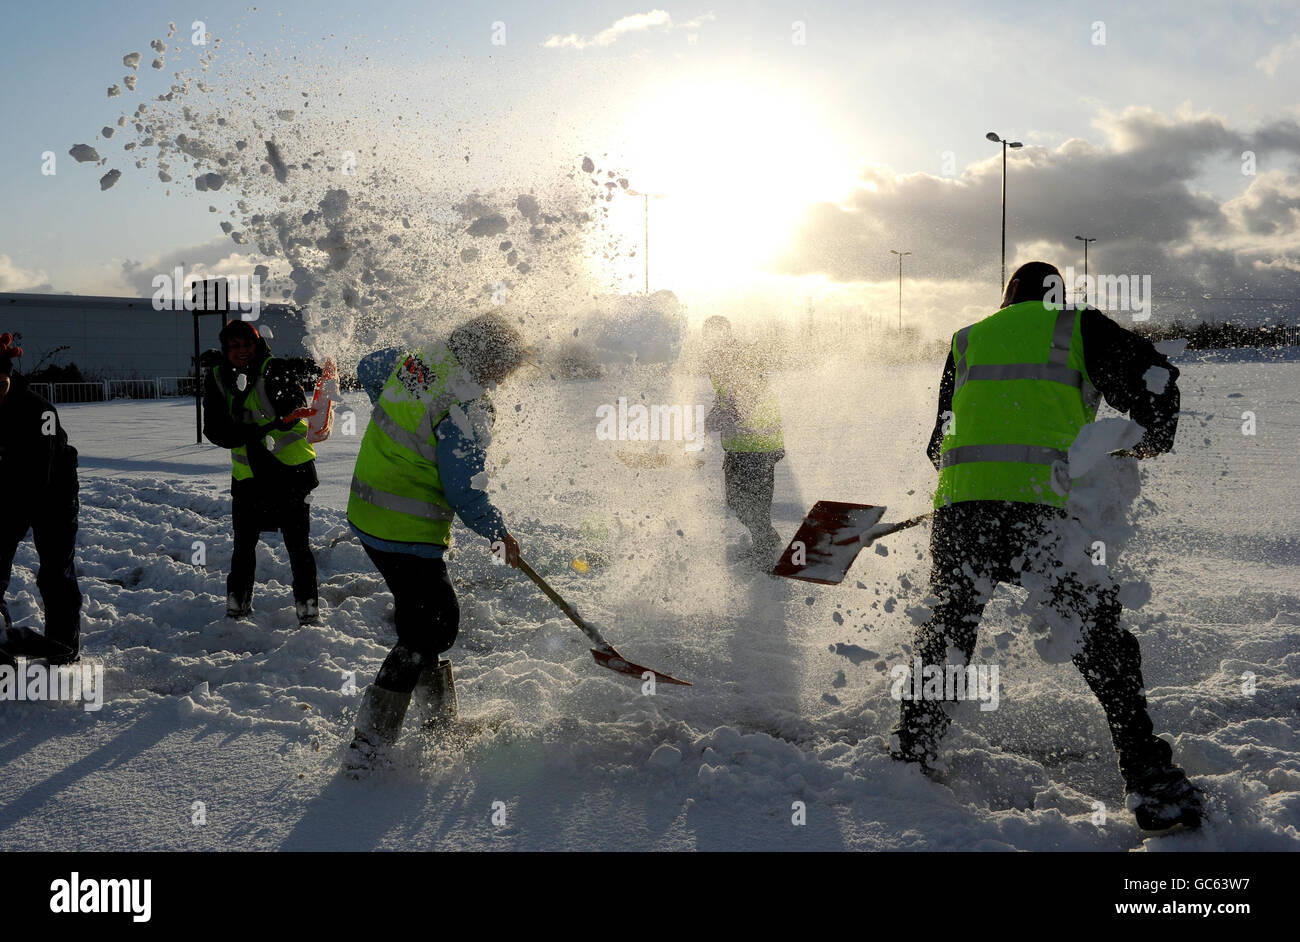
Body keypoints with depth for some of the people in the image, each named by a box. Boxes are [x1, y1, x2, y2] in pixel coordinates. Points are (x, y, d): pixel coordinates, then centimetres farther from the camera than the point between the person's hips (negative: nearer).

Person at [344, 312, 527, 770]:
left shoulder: (415, 359, 2)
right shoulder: (464, 412, -23)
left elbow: (368, 368, 23)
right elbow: (465, 494, -20)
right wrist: (499, 532, -2)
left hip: (369, 513, 10)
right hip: (406, 534, -10)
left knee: (437, 615, 22)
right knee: (428, 631, 0)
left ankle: (441, 720, 35)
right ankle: (368, 747, 2)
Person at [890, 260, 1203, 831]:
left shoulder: (967, 340, 22)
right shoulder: (1080, 326, 12)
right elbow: (1152, 381, 5)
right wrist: (1153, 441, 25)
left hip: (959, 505, 3)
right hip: (1045, 507, -3)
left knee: (947, 626, 22)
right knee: (1101, 639, 9)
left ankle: (911, 752, 30)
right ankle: (1151, 784, 8)